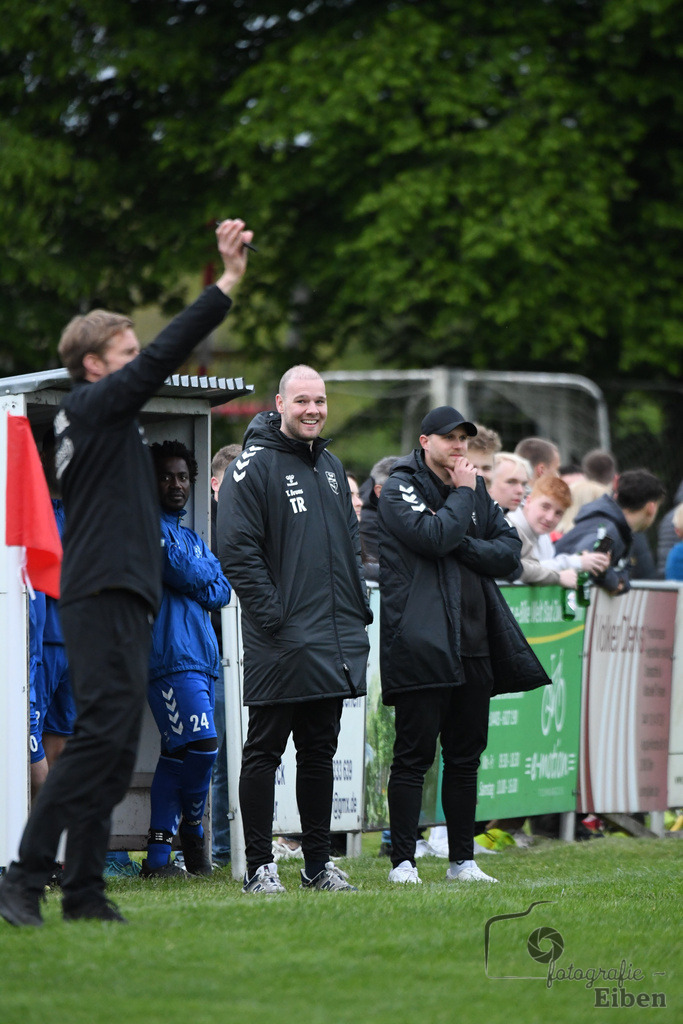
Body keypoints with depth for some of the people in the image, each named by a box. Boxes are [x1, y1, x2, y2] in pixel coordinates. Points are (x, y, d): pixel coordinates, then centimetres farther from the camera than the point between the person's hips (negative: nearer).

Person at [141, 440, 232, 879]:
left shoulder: (192, 537, 26)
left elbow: (221, 592, 14)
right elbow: (181, 571, -14)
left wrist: (192, 578, -3)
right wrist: (206, 571, 6)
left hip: (200, 657, 9)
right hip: (170, 656, -9)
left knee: (178, 755, 6)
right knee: (201, 746, -18)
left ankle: (159, 856, 8)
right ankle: (193, 827, 5)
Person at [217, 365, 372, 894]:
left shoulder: (332, 467, 17)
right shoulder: (254, 466, -7)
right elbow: (238, 550, -13)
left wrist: (358, 608, 14)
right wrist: (272, 615, -17)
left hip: (335, 641, 7)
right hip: (280, 645, -7)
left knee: (320, 753, 12)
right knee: (264, 753, -2)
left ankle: (319, 860, 17)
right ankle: (260, 866, 1)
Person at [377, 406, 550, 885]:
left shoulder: (477, 490, 17)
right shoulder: (400, 489, -3)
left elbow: (510, 552, 8)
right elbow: (433, 536, -19)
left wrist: (465, 546, -8)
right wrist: (463, 495, -7)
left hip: (474, 643, 7)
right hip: (422, 643, -7)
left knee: (465, 756, 10)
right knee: (413, 755, -6)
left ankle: (463, 860, 16)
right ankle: (403, 861, -3)